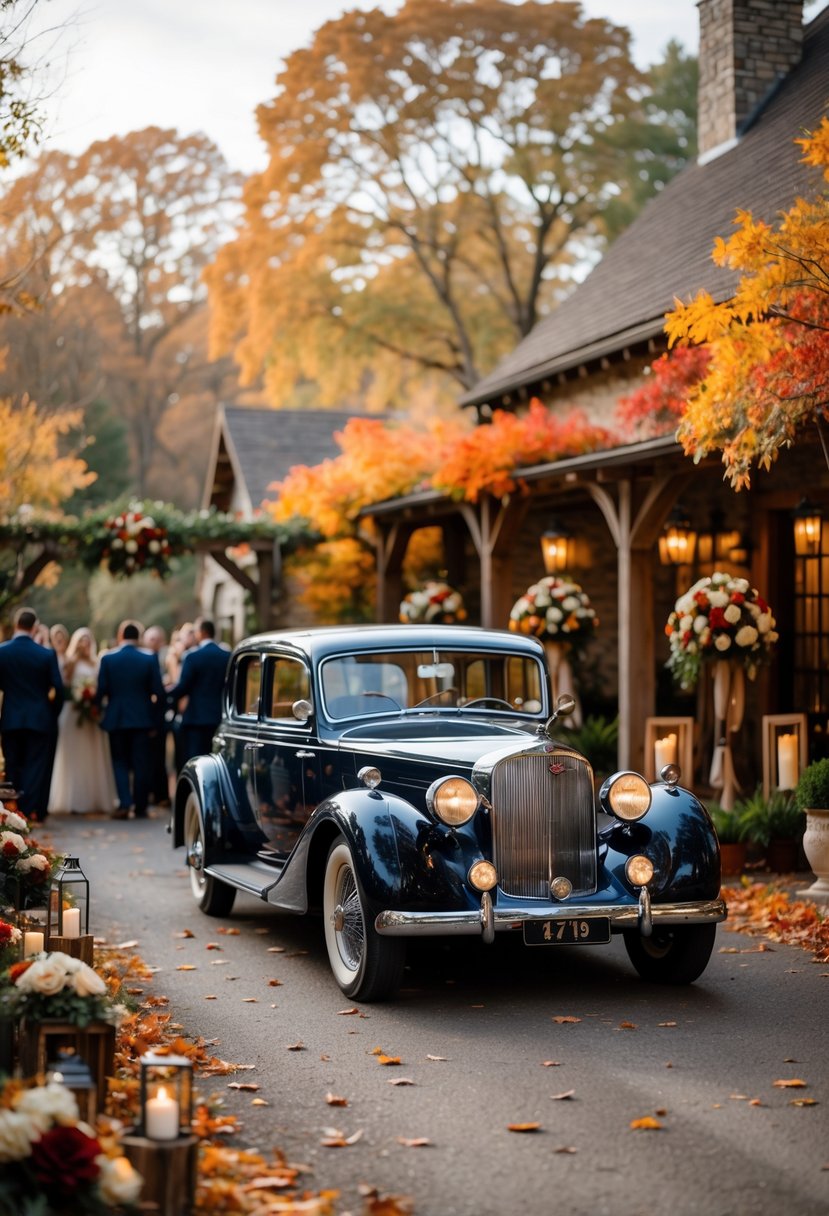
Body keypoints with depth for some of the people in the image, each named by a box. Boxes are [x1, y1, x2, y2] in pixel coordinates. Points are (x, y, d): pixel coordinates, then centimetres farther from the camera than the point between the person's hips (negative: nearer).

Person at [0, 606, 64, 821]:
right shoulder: (47, 654, -8)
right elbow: (57, 687, -6)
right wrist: (54, 713, 10)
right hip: (40, 719, -1)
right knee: (36, 766, 4)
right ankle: (30, 810, -2)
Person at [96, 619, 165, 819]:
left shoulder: (108, 659, -4)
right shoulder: (150, 659, -3)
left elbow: (101, 690, -4)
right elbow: (158, 692, -3)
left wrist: (100, 706, 15)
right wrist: (155, 716, 8)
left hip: (116, 718, 0)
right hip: (142, 718, 0)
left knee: (120, 761, 8)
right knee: (141, 763, 7)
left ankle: (124, 803, -8)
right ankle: (140, 808, 9)